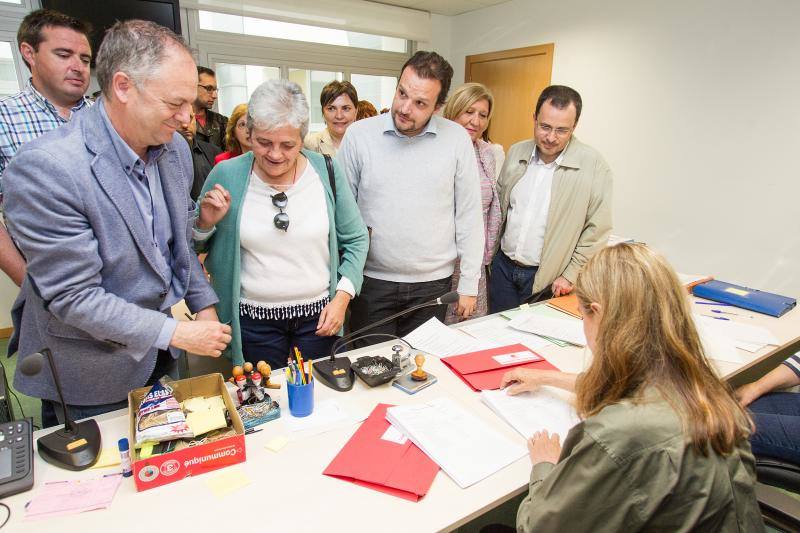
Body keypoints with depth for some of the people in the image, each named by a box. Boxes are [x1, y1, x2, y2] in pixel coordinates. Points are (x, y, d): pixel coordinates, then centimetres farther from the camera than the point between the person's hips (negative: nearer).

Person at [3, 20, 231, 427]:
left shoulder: (174, 148, -5)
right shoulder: (44, 168, -25)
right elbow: (72, 295, -23)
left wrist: (203, 303, 1)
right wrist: (176, 333, -21)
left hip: (157, 356, 6)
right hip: (89, 375, -5)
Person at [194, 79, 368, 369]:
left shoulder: (326, 171, -7)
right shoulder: (226, 175, -8)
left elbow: (356, 240, 1)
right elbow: (195, 247, 6)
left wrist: (342, 297, -8)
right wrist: (206, 223, -15)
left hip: (319, 313, 1)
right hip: (253, 317, 0)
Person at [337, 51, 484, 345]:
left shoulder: (457, 140, -4)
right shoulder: (358, 135, -5)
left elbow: (469, 217, 1)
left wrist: (469, 285, 2)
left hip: (433, 284, 1)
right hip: (372, 282, 0)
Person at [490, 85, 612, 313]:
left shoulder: (593, 166, -13)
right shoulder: (516, 152, 2)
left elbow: (597, 231, -10)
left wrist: (571, 275, -10)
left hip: (549, 278, -4)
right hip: (503, 267, 4)